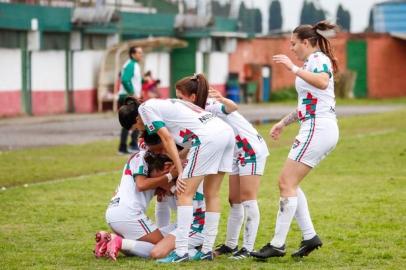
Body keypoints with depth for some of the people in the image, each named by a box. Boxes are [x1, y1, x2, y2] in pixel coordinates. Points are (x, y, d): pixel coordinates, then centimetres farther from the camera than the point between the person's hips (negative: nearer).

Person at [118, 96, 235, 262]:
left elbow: (167, 139, -2)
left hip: (208, 137, -9)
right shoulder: (163, 104, 29)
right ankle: (207, 250, 17)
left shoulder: (146, 108, 5)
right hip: (227, 132, 9)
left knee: (185, 193, -4)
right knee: (211, 194, 14)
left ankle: (181, 252, -8)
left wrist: (180, 172, -3)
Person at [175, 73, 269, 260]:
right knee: (234, 201, 11)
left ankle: (248, 248, -13)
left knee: (248, 199, -12)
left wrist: (223, 100, -64)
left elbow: (233, 107, -44)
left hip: (252, 149, -9)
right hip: (237, 153, 9)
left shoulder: (211, 106, -23)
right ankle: (231, 244, 18)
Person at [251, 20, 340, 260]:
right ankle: (310, 236, 9)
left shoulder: (318, 58, -7)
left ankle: (278, 244, -10)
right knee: (288, 183, 11)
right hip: (318, 129, 10)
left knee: (287, 183, -10)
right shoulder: (311, 63, 23)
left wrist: (293, 68, -30)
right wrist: (283, 123, 33)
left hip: (318, 128, -10)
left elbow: (322, 82, -31)